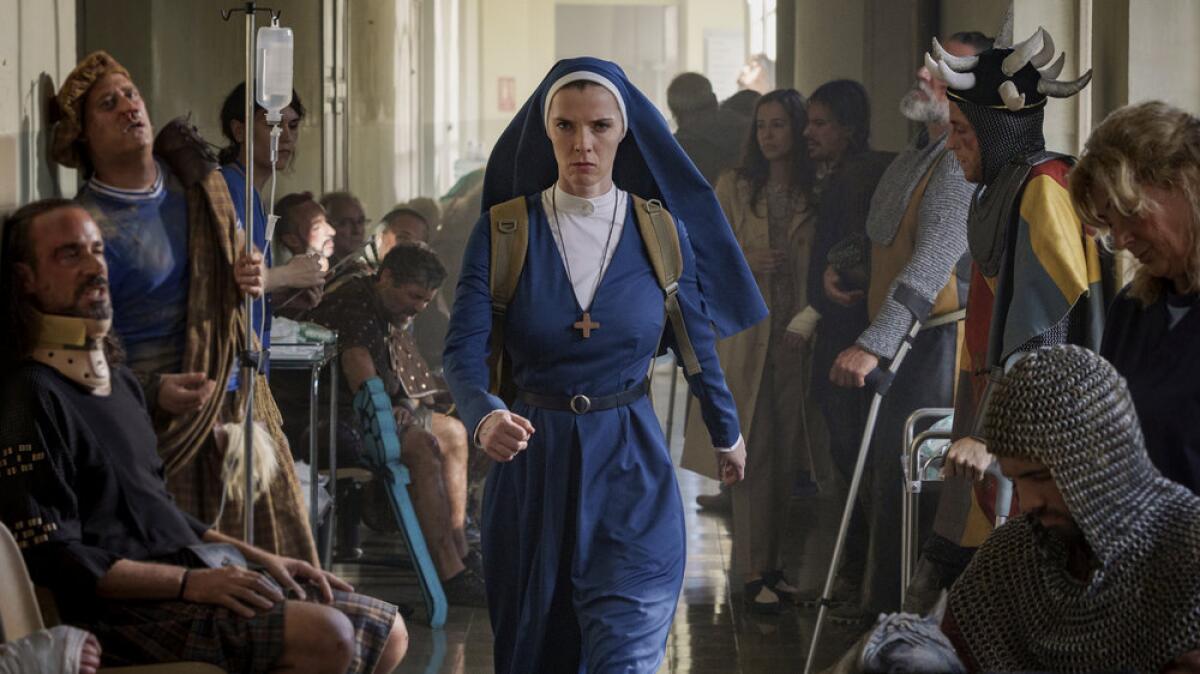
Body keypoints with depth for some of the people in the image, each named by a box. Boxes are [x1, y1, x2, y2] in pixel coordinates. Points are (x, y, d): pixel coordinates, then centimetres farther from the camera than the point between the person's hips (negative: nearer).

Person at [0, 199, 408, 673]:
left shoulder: (118, 381, 20)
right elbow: (52, 556, -17)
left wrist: (260, 558, 14)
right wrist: (189, 582, -22)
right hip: (126, 610, -10)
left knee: (387, 633, 5)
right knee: (327, 634, -28)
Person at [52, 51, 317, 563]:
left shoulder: (198, 184, 10)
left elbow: (237, 258, 27)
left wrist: (249, 279, 2)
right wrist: (154, 391, -25)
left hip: (235, 400, 6)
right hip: (159, 424, -6)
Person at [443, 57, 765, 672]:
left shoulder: (661, 230, -3)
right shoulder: (502, 230, -6)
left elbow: (696, 344, 10)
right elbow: (463, 348, -15)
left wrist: (727, 434, 21)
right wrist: (485, 417, -36)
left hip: (631, 467, -1)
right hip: (531, 464, 1)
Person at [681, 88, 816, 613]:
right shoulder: (734, 187, 3)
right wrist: (745, 264, -12)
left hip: (793, 337, 2)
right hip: (744, 332, -2)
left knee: (783, 453, 7)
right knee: (751, 454, -4)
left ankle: (772, 564, 17)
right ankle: (753, 573, 0)